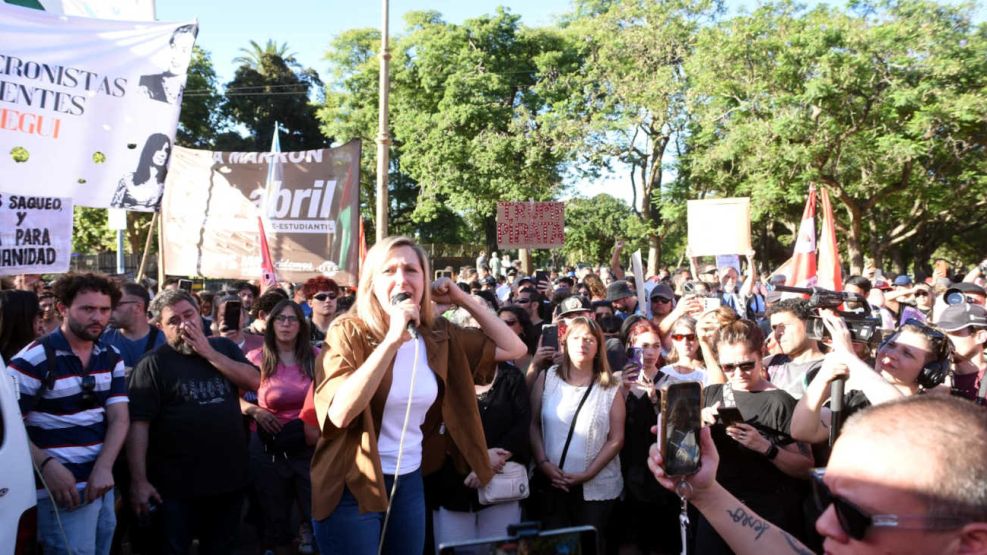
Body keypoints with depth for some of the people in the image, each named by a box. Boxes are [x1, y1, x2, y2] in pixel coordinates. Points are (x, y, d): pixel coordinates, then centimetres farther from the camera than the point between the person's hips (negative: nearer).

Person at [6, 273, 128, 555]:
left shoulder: (111, 358, 6)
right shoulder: (34, 360, -11)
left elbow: (119, 418, 1)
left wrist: (103, 468, -14)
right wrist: (46, 465, -24)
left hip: (102, 481, 6)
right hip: (64, 487, -6)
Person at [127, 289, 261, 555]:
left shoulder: (224, 347, 7)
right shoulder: (153, 364, -8)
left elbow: (254, 381, -7)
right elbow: (138, 423, -13)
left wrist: (210, 353, -12)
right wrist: (139, 481, -19)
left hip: (229, 477, 4)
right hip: (177, 485, -4)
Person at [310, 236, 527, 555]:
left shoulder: (438, 336, 0)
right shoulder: (349, 332, -14)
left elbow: (514, 348, 4)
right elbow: (339, 414, -28)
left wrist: (464, 300, -4)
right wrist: (392, 339, -32)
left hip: (409, 481, 5)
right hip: (352, 486, -5)